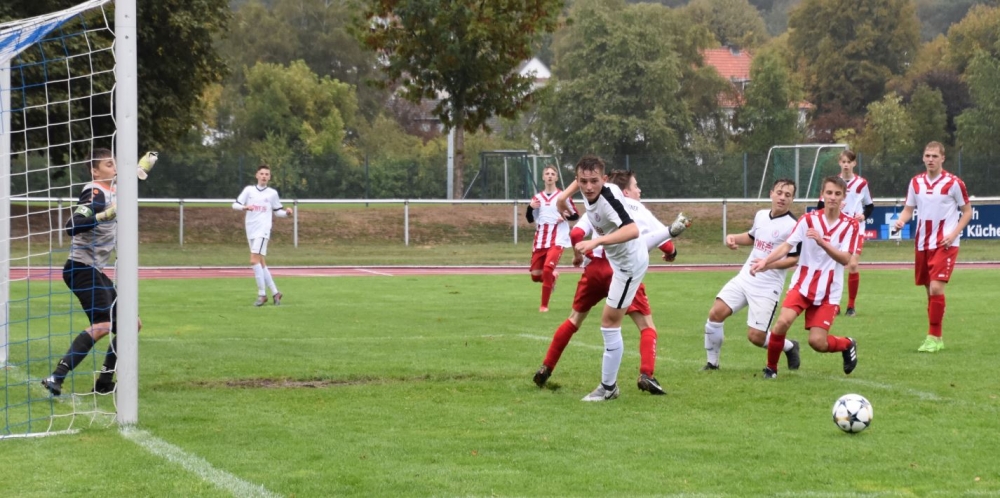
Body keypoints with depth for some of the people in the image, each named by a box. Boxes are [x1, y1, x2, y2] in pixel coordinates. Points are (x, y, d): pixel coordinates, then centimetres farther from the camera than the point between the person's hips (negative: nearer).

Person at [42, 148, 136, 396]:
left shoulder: (111, 191, 14)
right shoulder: (95, 193, -15)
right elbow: (72, 226, -29)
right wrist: (104, 215, -39)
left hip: (94, 271, 10)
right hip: (82, 269, -10)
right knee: (102, 324, -27)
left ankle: (105, 383, 14)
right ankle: (56, 377, -34)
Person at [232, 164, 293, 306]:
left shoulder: (272, 193, 6)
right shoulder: (249, 190, 8)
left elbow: (278, 211, 14)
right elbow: (235, 205, 2)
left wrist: (286, 212, -7)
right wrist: (244, 207, -19)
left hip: (263, 231, -4)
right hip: (251, 231, 4)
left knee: (254, 260, -17)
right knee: (261, 263, 7)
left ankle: (262, 294, -13)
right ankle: (275, 292, 15)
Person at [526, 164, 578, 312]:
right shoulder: (537, 197, 10)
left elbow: (576, 216, 2)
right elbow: (530, 219, 13)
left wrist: (567, 216, -19)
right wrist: (530, 208, -8)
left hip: (557, 240, -5)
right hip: (539, 241, 5)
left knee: (547, 268, -23)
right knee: (535, 276, 5)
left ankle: (544, 305, -11)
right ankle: (552, 277, 40)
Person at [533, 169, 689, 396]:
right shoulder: (641, 212, 14)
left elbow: (576, 234, 2)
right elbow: (668, 246, 9)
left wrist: (578, 255, 21)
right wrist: (670, 252, 32)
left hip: (594, 267, 3)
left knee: (574, 319, 19)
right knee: (647, 326, 3)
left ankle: (545, 369, 18)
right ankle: (646, 375, -17)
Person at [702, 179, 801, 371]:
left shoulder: (792, 226, -14)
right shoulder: (760, 215, 7)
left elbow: (794, 259, -13)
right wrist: (734, 238, 7)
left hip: (768, 287, -6)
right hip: (745, 278, 6)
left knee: (756, 337, -8)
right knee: (716, 313, -8)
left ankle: (790, 347, 22)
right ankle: (712, 362, 8)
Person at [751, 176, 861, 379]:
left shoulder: (850, 225, -5)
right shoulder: (808, 219, -3)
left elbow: (845, 259, -15)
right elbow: (787, 246, -11)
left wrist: (822, 242, -30)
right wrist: (765, 261, -27)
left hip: (828, 292, -1)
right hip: (802, 284, 1)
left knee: (817, 342, -8)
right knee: (783, 322, -23)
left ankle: (847, 345, 26)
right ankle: (771, 367, -2)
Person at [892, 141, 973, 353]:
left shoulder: (953, 183, -7)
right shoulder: (916, 182, 7)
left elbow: (967, 211, 0)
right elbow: (909, 209, 14)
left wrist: (953, 234, -13)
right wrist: (901, 221, -9)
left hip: (945, 244, -5)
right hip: (922, 244, 5)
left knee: (936, 288, -17)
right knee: (929, 290, 9)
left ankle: (934, 337, -11)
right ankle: (936, 339, 19)